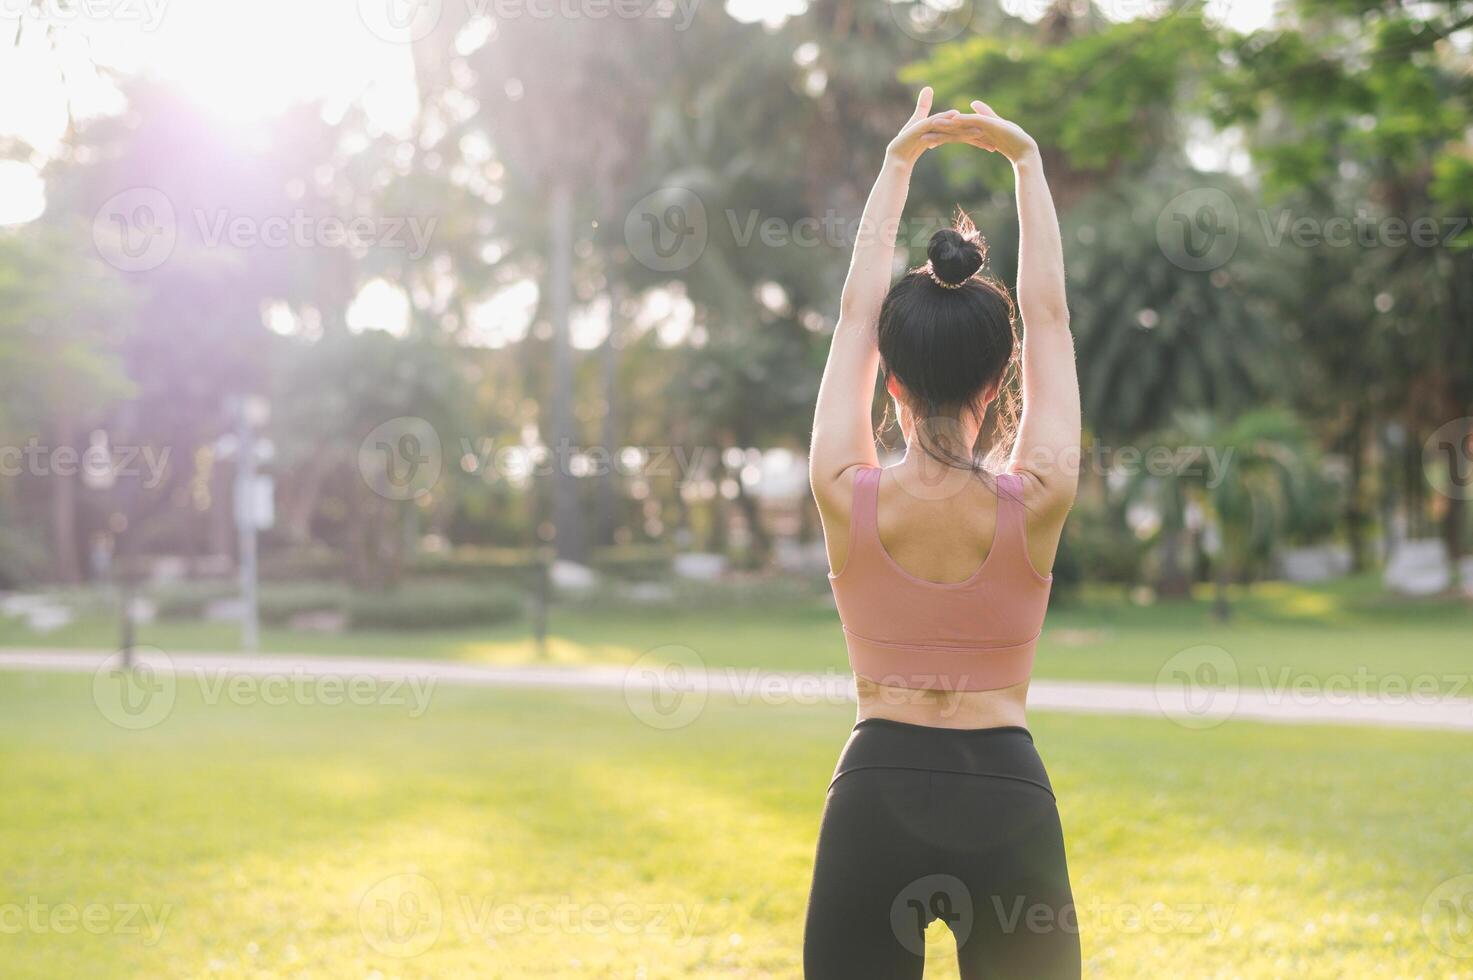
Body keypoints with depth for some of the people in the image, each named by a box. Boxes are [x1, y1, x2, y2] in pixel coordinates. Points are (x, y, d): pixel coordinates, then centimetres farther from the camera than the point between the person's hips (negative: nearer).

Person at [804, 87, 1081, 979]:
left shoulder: (848, 497, -7)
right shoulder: (1037, 502, -7)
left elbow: (857, 313, 6)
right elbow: (1050, 316, 5)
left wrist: (898, 164, 16)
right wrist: (1026, 161, 13)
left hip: (878, 796, 0)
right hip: (1008, 801, 0)